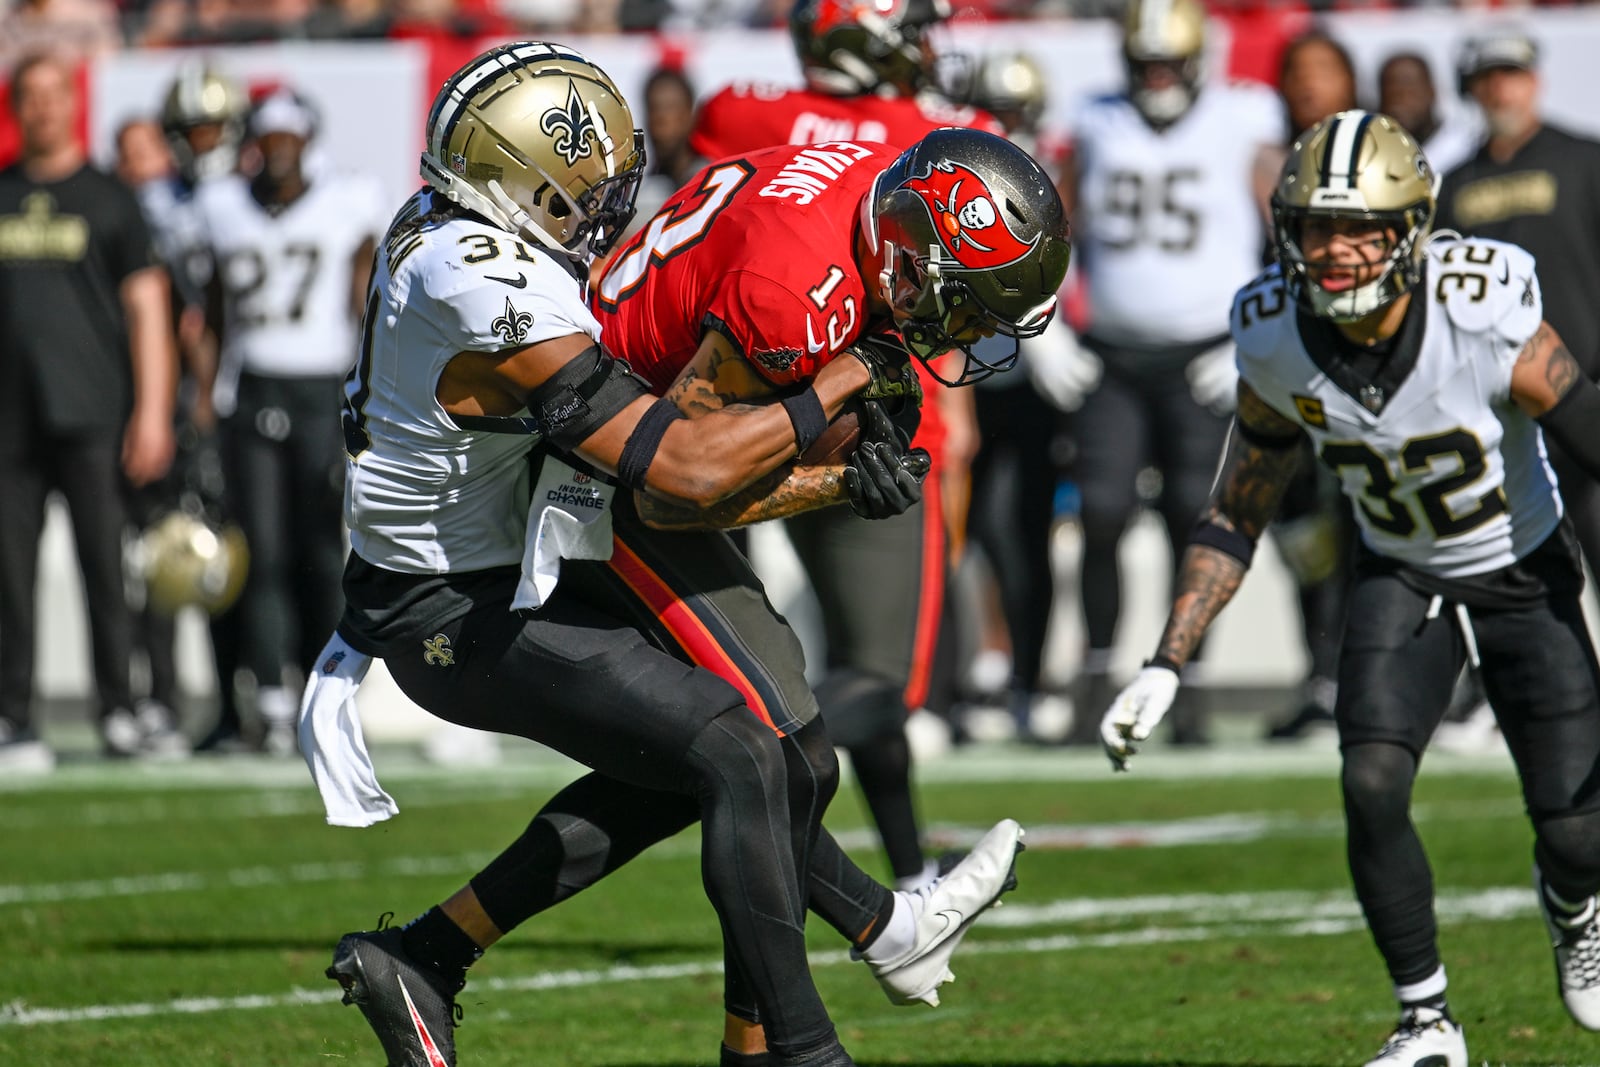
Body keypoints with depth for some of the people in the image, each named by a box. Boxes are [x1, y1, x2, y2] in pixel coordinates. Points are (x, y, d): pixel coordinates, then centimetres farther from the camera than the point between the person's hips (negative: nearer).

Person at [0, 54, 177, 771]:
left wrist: (152, 412, -7)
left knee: (104, 569, -4)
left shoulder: (108, 200, 6)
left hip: (92, 416, -3)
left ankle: (118, 713, 1)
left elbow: (146, 309, 3)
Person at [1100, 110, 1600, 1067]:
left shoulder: (1487, 319, -32)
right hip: (1400, 581, 2)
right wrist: (1167, 666, -11)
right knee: (1372, 789, -19)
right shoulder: (1278, 344, -19)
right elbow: (1235, 519, -5)